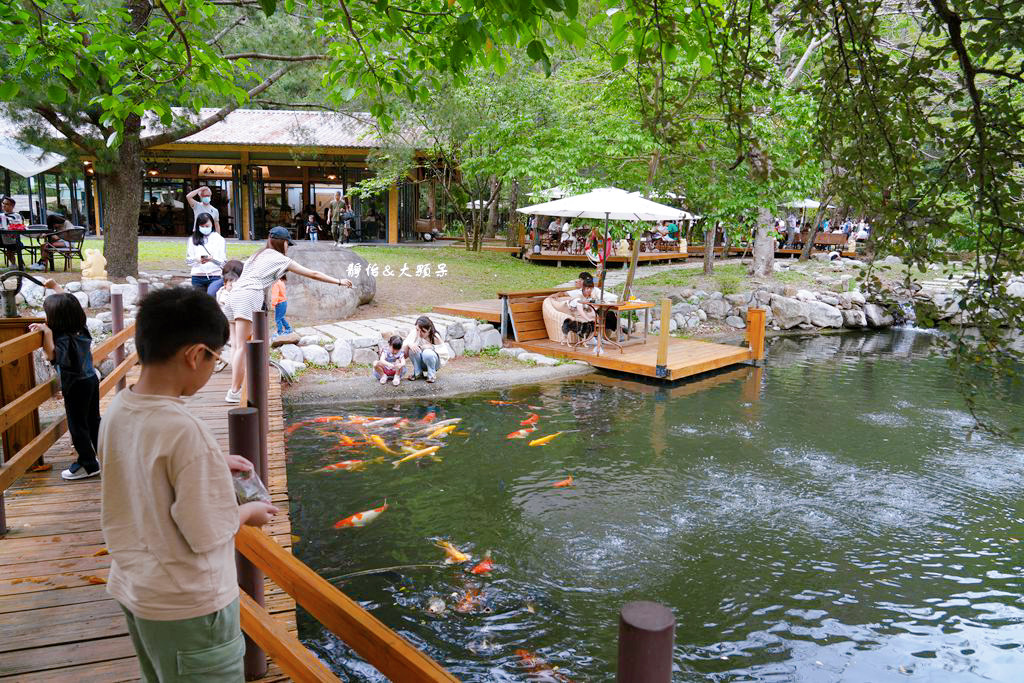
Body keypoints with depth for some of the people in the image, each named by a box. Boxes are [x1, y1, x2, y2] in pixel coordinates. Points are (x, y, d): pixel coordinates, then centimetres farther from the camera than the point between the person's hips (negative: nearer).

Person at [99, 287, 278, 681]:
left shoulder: (117, 410, -6)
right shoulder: (184, 429, -30)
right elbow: (208, 534, -24)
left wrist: (213, 464, 10)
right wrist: (247, 513, -6)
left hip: (132, 589, 8)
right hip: (187, 605, -8)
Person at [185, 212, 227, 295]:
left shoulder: (219, 239, 5)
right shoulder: (193, 239, 11)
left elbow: (223, 262, 0)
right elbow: (188, 259, 8)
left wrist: (212, 259, -20)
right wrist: (196, 259, -13)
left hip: (214, 276, -2)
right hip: (197, 277, 2)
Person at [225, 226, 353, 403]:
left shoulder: (259, 255, 27)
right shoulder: (280, 259, 5)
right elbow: (313, 274, 8)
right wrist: (339, 282, 15)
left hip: (235, 294, 8)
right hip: (249, 297, -8)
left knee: (239, 345, 10)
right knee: (242, 347, -10)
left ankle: (236, 387, 11)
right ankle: (234, 392, -11)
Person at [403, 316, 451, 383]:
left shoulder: (435, 337, -21)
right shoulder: (414, 333, -17)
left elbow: (444, 352, -13)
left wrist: (432, 347, -27)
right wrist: (409, 344, -40)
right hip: (419, 362, 2)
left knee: (427, 353, -35)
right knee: (412, 349, -27)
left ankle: (432, 375, -10)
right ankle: (417, 372, -6)